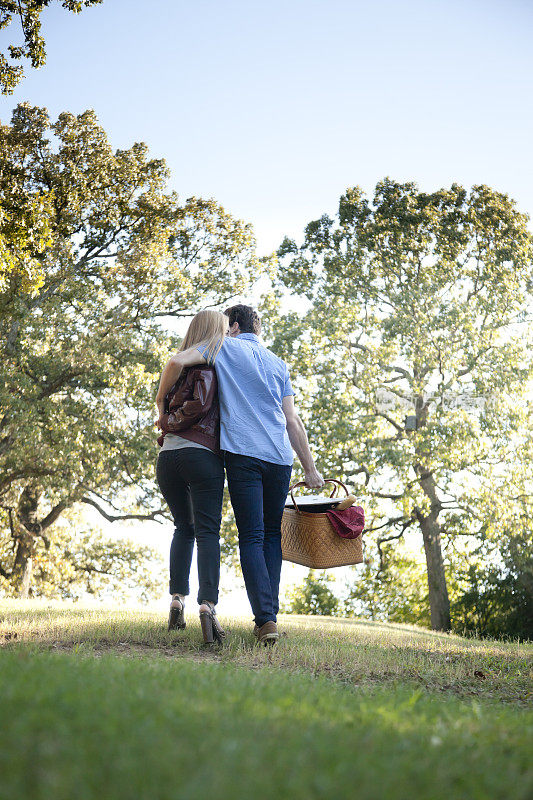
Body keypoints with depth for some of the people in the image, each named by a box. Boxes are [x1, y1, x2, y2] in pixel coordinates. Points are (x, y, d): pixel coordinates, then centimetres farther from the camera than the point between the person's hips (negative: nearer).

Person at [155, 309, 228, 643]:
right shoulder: (210, 364, -2)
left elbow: (163, 401, 14)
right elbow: (202, 403, -13)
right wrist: (173, 422, -1)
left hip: (167, 456, 6)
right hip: (202, 455, -6)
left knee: (183, 527, 19)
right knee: (207, 532, -6)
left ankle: (178, 598, 13)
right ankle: (208, 603, -19)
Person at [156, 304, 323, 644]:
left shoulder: (224, 347, 10)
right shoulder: (279, 364, 20)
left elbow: (177, 362, -5)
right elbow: (293, 422, 15)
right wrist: (310, 469, 16)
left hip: (242, 453, -4)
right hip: (280, 457, 4)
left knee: (251, 537, -3)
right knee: (273, 534, 14)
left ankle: (265, 618, -12)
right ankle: (270, 613, 11)